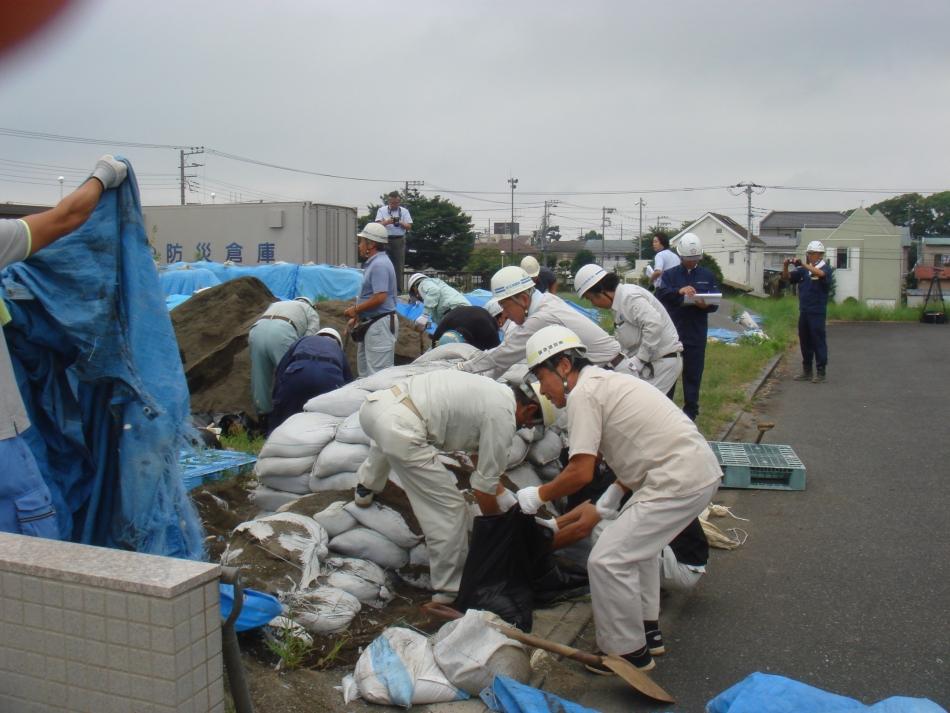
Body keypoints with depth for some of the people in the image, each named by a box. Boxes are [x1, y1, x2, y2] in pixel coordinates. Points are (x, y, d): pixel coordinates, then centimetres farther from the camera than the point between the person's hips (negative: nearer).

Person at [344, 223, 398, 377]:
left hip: (380, 325, -11)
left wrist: (356, 309, -13)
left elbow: (379, 298, -25)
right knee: (365, 372, 18)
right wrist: (357, 318, 16)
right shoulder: (373, 263, 16)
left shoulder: (379, 265, -16)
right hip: (370, 324, 11)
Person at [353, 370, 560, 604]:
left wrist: (512, 503, 34)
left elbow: (480, 458, 33)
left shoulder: (495, 391, 21)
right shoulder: (503, 418, -4)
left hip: (376, 402, 10)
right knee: (449, 508, 0)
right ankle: (451, 591, 11)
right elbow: (483, 487, 2)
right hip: (398, 427, -10)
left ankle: (365, 488, 70)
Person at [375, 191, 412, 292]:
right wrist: (387, 222, -22)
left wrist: (400, 223, -17)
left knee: (399, 265, -1)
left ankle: (398, 288, 2)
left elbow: (409, 226, 4)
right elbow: (378, 224, -2)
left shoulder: (404, 211, 11)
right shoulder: (382, 210, 9)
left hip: (399, 241, 1)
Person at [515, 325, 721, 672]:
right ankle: (646, 629, 36)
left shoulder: (583, 392, -12)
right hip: (698, 469, 11)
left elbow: (581, 472, -17)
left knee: (608, 560, -6)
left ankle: (629, 653, 8)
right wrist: (618, 490, 21)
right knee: (635, 541, 28)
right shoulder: (606, 380, 18)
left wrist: (539, 495, -2)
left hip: (679, 481, -11)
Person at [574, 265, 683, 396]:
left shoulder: (630, 296, -17)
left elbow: (654, 324, -27)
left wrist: (639, 360, -22)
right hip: (650, 362, 9)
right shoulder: (619, 303, 12)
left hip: (663, 361, -9)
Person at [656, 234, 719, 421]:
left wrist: (706, 305, -17)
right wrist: (679, 291, -31)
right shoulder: (671, 274, 4)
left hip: (697, 333, 1)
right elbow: (660, 295, -13)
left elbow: (715, 303, 6)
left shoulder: (708, 276, 10)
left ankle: (691, 411, 16)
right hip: (672, 331, -1)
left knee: (693, 373, 7)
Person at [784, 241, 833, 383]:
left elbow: (821, 273, -26)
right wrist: (786, 266, -11)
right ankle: (807, 371, 19)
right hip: (803, 311, 6)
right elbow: (788, 277, 8)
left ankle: (821, 372, 1)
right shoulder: (803, 270, 12)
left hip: (817, 312, -6)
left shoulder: (825, 268, -4)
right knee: (804, 342, 11)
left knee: (819, 342, -4)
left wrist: (803, 264, -32)